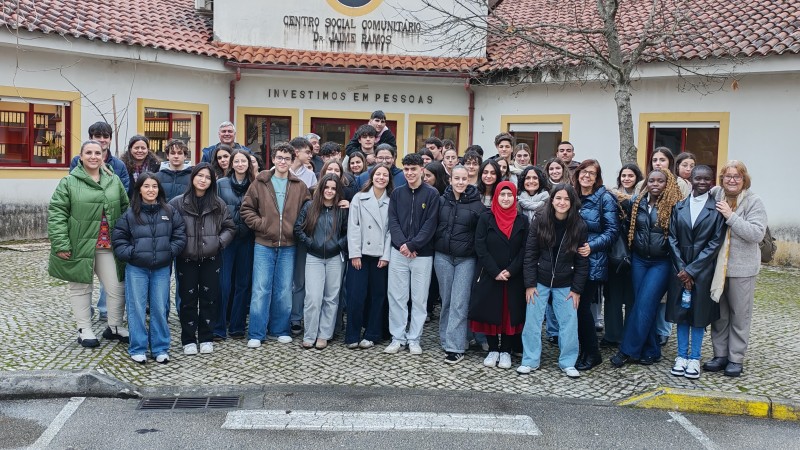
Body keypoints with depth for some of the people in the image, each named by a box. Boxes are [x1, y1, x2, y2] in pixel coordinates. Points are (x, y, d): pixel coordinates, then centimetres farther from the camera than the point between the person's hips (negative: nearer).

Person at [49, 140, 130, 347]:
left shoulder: (114, 181, 8)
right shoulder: (69, 182, -4)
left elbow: (125, 209, 13)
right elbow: (56, 213, -7)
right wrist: (61, 243, -14)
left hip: (108, 245, 3)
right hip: (79, 245, -3)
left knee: (117, 287, 6)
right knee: (81, 288, 10)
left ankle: (114, 326, 24)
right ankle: (84, 330, 22)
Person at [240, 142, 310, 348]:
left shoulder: (299, 186, 5)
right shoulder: (260, 183, 1)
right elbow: (246, 208, 3)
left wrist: (298, 228, 0)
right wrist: (259, 224, -8)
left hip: (288, 246, 2)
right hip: (264, 244, -2)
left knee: (284, 290, 9)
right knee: (261, 290, -1)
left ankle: (281, 330, 23)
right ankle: (256, 334, 7)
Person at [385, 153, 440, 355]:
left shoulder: (432, 194, -2)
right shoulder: (397, 193, 7)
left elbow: (430, 225, -8)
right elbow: (393, 222, 1)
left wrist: (412, 245, -16)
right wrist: (402, 244, -14)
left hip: (422, 254, -2)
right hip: (398, 253, 2)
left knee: (419, 298, 5)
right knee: (397, 297, 5)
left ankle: (414, 338, 16)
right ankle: (397, 337, 16)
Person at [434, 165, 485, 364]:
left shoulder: (476, 204, -5)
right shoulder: (441, 201, 2)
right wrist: (436, 245, 6)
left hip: (466, 259, -3)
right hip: (443, 257, 3)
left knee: (459, 303, -5)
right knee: (446, 300, 11)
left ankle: (455, 346, -1)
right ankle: (446, 339, 23)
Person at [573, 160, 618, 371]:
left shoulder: (605, 198, -4)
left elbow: (612, 230, -8)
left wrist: (591, 246, -20)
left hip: (593, 262, -5)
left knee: (582, 306, -6)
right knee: (574, 305, 5)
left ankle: (592, 354, 10)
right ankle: (585, 350, 20)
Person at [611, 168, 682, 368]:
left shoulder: (674, 205, -8)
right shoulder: (636, 202, 3)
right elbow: (628, 229, 14)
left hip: (661, 263, -4)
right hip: (639, 260, 4)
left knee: (644, 305, -8)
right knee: (642, 305, 6)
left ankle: (627, 350, 0)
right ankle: (651, 351, 17)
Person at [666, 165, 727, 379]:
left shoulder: (717, 209, -4)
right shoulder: (679, 207, 5)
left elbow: (715, 243, -8)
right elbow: (673, 239, 3)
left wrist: (692, 270, -11)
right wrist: (681, 268, -7)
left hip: (704, 270, -2)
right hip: (680, 269, 2)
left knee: (699, 313, 4)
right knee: (681, 312, 7)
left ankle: (694, 358, 14)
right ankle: (681, 356, 17)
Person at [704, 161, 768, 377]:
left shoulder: (753, 202, -7)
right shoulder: (714, 196, 1)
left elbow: (757, 233, -17)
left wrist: (731, 216, -20)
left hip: (741, 268, -3)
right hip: (716, 267, 3)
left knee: (739, 315, 7)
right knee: (718, 313, 13)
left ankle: (736, 358, 18)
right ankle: (720, 354, 25)